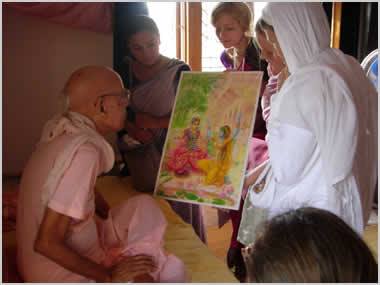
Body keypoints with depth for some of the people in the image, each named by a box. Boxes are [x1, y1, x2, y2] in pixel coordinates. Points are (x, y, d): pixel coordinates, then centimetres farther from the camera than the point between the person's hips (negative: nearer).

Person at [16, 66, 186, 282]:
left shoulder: (62, 132, -4)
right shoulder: (83, 152, -28)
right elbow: (46, 243, -28)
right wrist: (107, 277, -17)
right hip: (65, 275, -8)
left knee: (143, 206, 10)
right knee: (173, 270, -4)